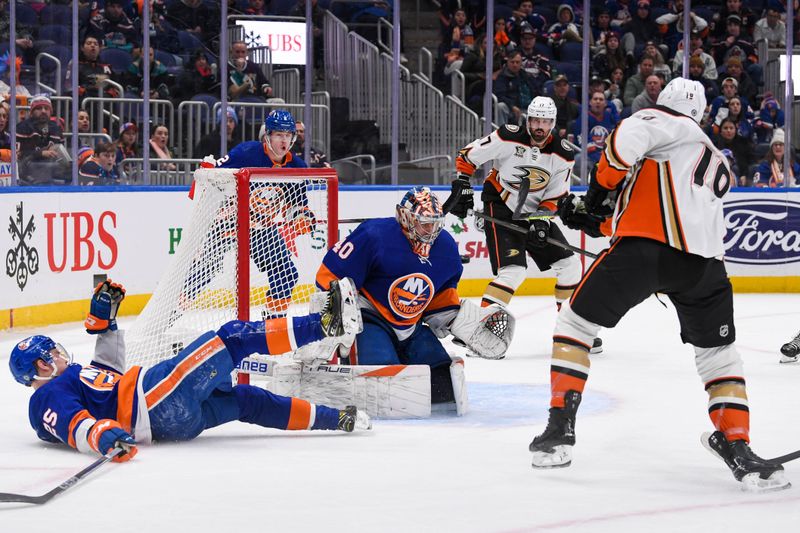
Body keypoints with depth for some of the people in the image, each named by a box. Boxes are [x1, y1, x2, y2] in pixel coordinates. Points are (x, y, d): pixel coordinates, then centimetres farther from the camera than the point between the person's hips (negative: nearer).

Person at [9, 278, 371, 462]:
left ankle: (337, 419, 19)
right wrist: (105, 438, -44)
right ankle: (326, 322, -6)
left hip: (177, 412, 11)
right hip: (159, 403, -11)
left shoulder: (71, 378, 26)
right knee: (233, 339, -9)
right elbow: (75, 427, -24)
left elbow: (108, 370, 41)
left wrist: (102, 318, 35)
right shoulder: (48, 398, -5)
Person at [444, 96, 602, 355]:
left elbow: (554, 197, -1)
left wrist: (542, 220, -15)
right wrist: (462, 186, -14)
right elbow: (467, 155, -9)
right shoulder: (509, 138, -19)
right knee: (513, 270, -23)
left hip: (533, 212, 6)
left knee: (569, 264, 4)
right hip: (500, 207, -5)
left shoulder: (563, 155, -7)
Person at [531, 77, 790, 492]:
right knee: (718, 354, 21)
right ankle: (738, 450, 6)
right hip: (705, 261, 5)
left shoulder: (668, 122, 14)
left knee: (575, 324, 11)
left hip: (645, 247, -5)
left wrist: (599, 187, 3)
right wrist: (596, 223, 30)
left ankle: (560, 430, 4)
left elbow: (630, 136, -10)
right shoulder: (718, 166, 35)